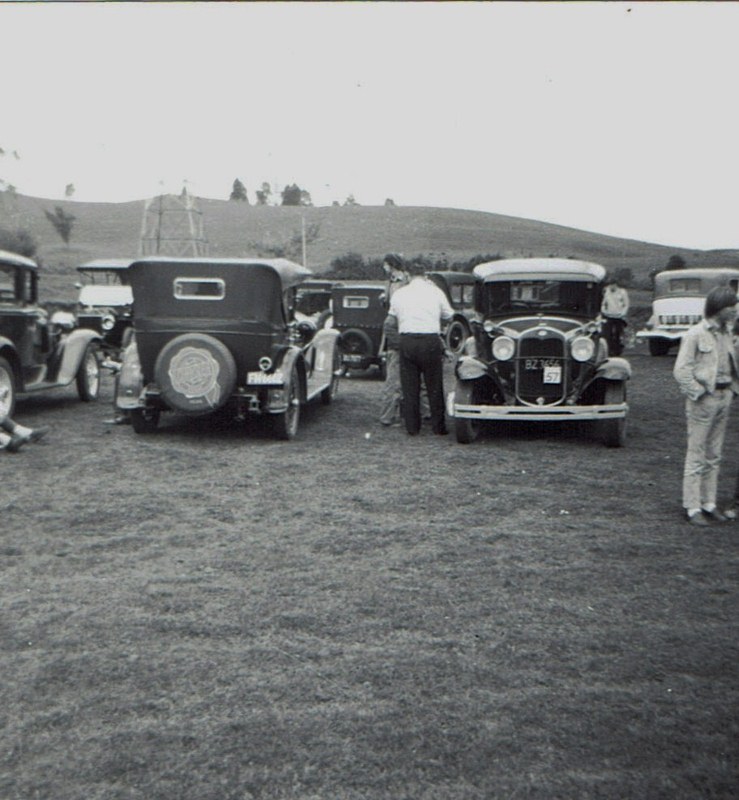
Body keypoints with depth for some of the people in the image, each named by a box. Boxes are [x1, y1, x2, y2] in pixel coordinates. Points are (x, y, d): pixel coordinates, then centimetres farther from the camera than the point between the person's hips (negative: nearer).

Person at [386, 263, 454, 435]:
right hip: (430, 340, -1)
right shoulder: (435, 291, 3)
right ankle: (438, 427, 12)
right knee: (434, 386, 7)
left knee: (409, 386, 9)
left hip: (407, 341, 2)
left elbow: (392, 318, 13)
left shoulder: (399, 293, 7)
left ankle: (412, 427, 12)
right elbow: (448, 315, 11)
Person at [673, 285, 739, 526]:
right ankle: (692, 507, 7)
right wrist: (699, 393, -15)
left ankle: (709, 504, 22)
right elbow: (681, 370, -14)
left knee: (714, 456, 13)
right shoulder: (695, 334, -11)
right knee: (696, 456, -1)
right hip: (703, 400, -7)